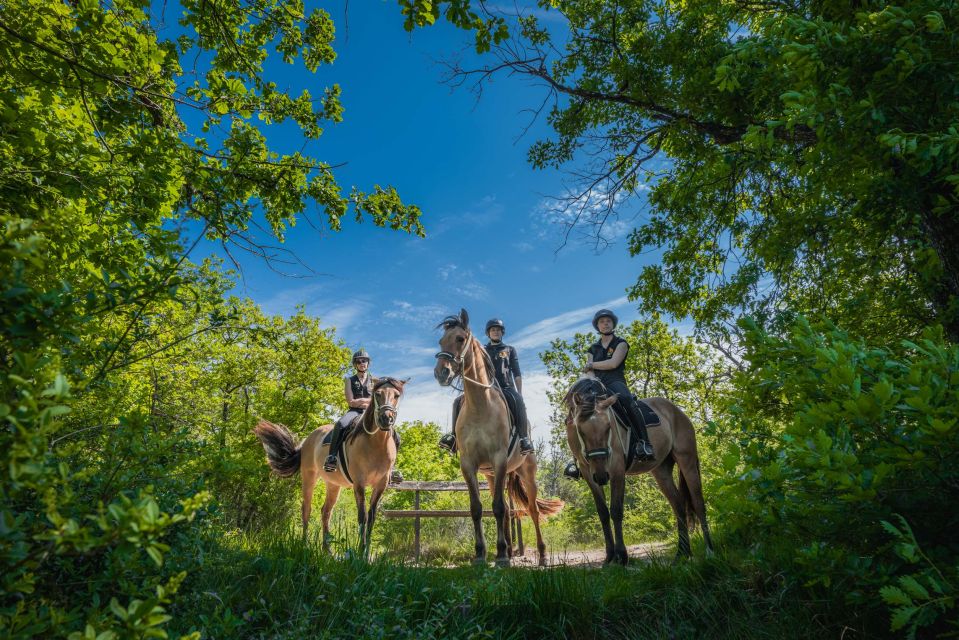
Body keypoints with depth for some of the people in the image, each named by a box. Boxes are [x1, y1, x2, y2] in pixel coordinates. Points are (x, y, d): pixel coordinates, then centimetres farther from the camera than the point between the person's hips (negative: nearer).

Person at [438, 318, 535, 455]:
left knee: (518, 402, -37)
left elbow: (517, 374, 10)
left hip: (506, 388, -3)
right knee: (459, 401, -16)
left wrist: (520, 395, -1)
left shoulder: (510, 350, 16)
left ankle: (524, 438, -36)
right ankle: (455, 436, -14)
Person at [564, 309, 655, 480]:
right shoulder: (593, 349, 23)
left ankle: (643, 442, -41)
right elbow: (589, 373, 10)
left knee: (625, 398, -40)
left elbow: (613, 363, -4)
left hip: (615, 382, -4)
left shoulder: (621, 343, 13)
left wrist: (591, 365, 5)